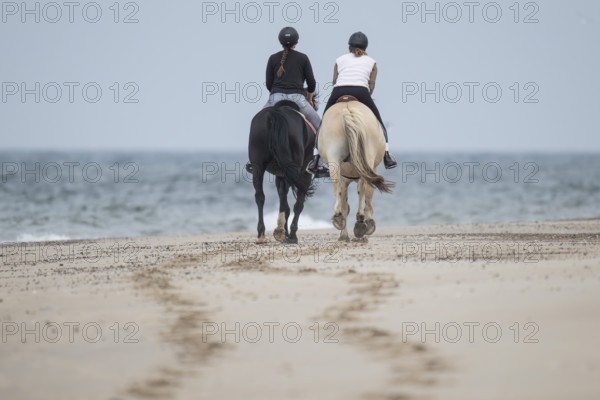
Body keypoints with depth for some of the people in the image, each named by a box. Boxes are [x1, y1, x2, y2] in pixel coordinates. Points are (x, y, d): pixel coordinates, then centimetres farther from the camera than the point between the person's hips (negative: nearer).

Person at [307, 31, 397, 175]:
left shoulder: (340, 59, 26)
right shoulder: (371, 62, 25)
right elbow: (371, 85, 16)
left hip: (338, 93, 1)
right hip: (361, 93, -1)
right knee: (379, 124, 19)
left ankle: (315, 161, 7)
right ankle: (387, 157, 10)